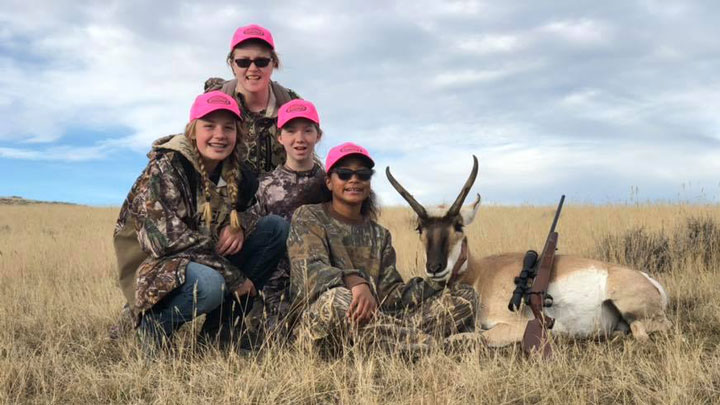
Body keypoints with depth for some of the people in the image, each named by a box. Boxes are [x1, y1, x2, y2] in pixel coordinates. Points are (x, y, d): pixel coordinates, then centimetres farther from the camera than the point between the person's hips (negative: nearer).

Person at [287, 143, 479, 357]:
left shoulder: (379, 234, 20)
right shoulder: (308, 217, 6)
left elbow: (389, 292, 11)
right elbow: (311, 268, -13)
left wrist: (439, 284, -4)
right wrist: (355, 283, -33)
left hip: (372, 320, 5)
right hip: (316, 321, -5)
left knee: (465, 296, -6)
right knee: (336, 298, -41)